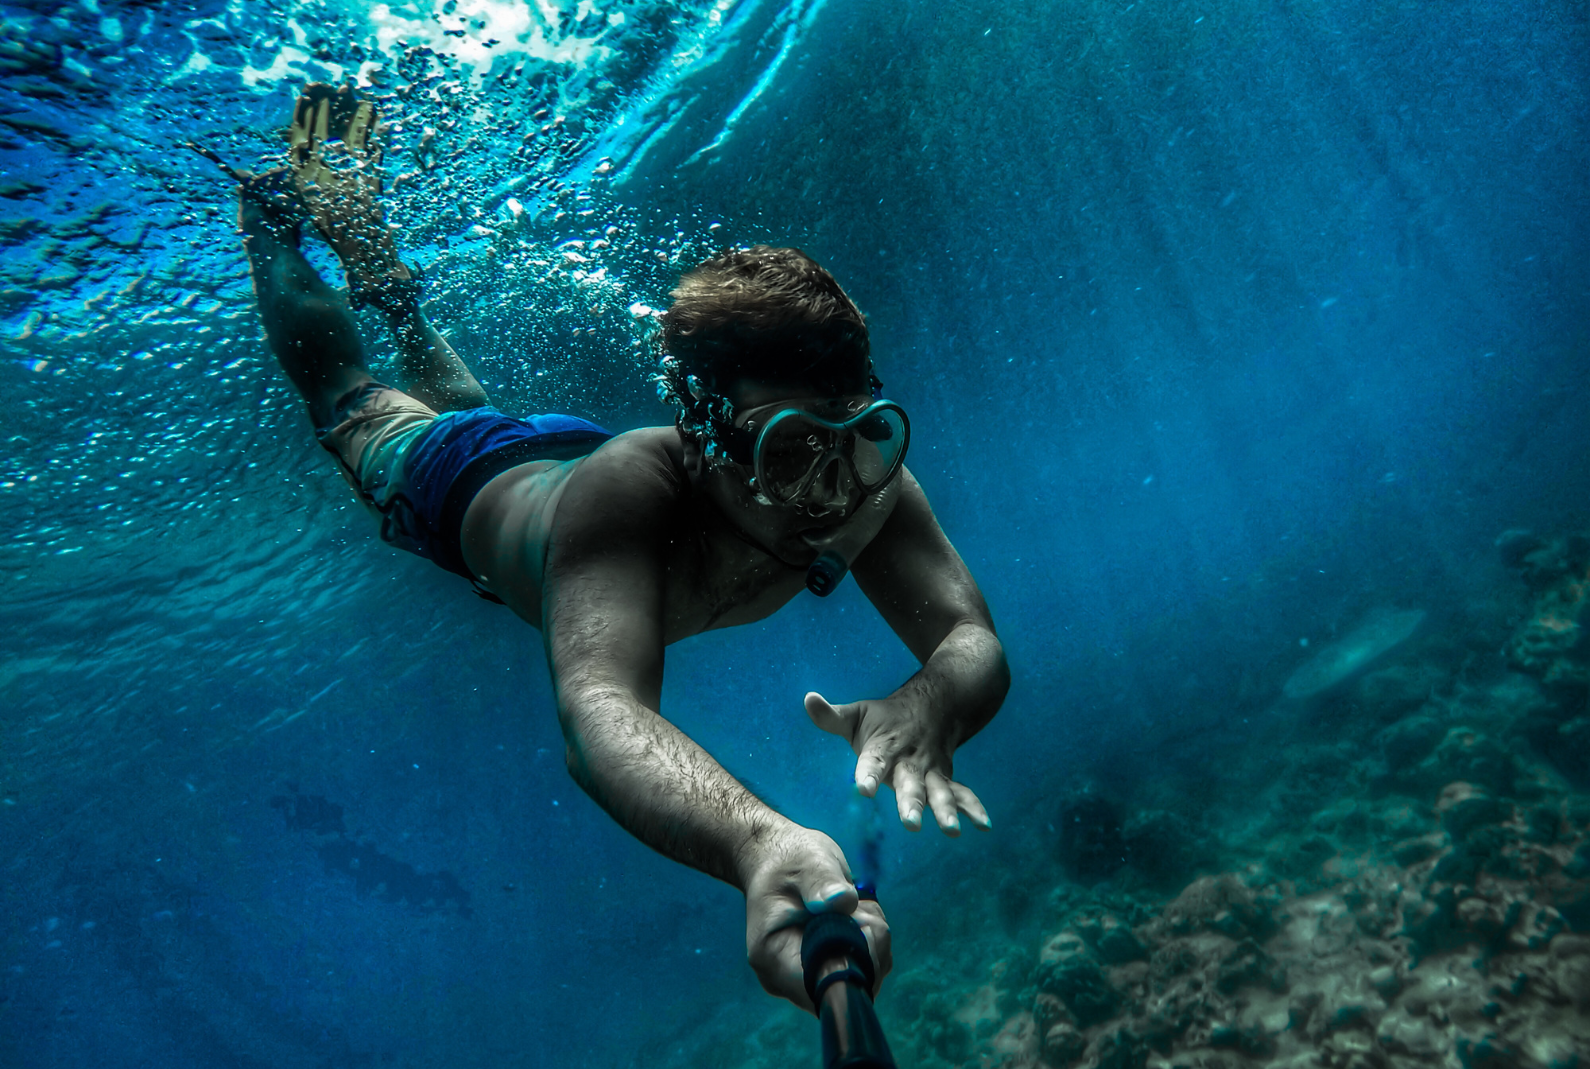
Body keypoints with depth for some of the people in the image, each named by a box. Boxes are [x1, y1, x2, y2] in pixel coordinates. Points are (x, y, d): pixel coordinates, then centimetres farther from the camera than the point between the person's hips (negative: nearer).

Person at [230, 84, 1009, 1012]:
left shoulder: (868, 480, -39)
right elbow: (598, 710, -65)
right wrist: (757, 842, -84)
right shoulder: (624, 491, -52)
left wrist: (925, 708, -66)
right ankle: (277, 206, 51)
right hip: (464, 491, -4)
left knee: (462, 399, 38)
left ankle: (372, 251, 60)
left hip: (581, 446, 4)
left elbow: (974, 642, -43)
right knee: (344, 394, 29)